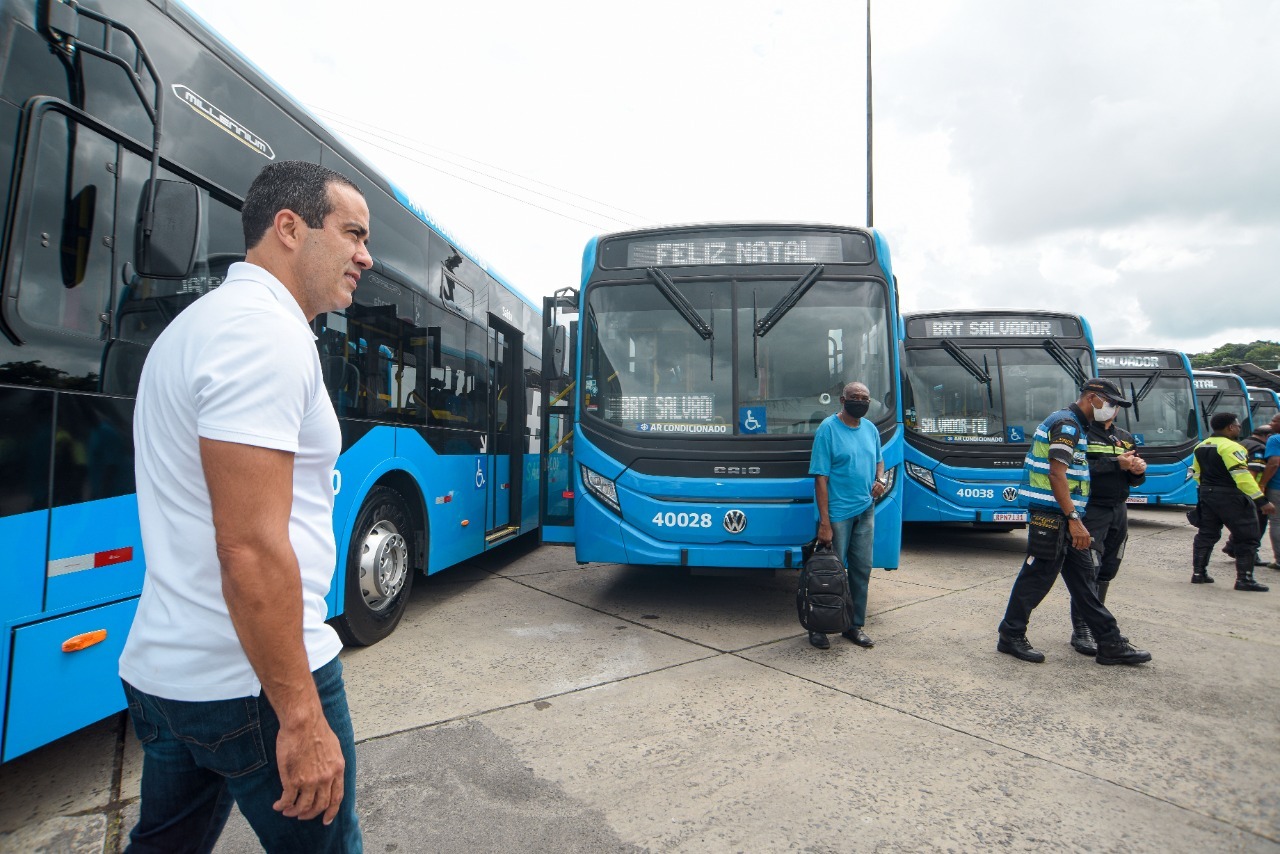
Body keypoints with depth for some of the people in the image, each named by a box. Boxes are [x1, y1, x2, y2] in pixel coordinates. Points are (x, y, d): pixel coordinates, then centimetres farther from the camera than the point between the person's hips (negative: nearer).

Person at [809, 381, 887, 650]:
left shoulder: (871, 429, 8)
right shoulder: (828, 428, -12)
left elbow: (878, 460, 25)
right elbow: (820, 477, -15)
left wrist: (880, 479, 0)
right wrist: (824, 522, -20)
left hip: (865, 511, 7)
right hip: (837, 513, -6)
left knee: (862, 569, 13)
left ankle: (855, 625, 27)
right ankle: (819, 627, 16)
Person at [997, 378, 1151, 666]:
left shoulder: (1074, 425, 19)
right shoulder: (1067, 424, -14)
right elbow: (1056, 474, -22)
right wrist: (1073, 519, -24)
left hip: (1062, 516, 11)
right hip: (1052, 515, -11)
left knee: (1082, 577, 13)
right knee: (1038, 576, -3)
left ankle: (1110, 644, 20)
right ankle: (1011, 636, 8)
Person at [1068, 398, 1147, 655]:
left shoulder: (1126, 438, 17)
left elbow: (1135, 481, 17)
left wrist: (1138, 470, -5)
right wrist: (1116, 463, -23)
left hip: (1119, 510, 7)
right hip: (1091, 509, -7)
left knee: (1108, 570, 12)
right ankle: (1081, 631, -7)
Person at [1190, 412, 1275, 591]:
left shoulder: (1201, 447, 10)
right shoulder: (1230, 447, -16)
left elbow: (1196, 474, 16)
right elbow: (1242, 476, -22)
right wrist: (1262, 501, -21)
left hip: (1207, 495, 8)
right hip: (1230, 497, -8)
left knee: (1206, 534, 13)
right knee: (1247, 538, 2)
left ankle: (1198, 573, 15)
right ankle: (1244, 579, 3)